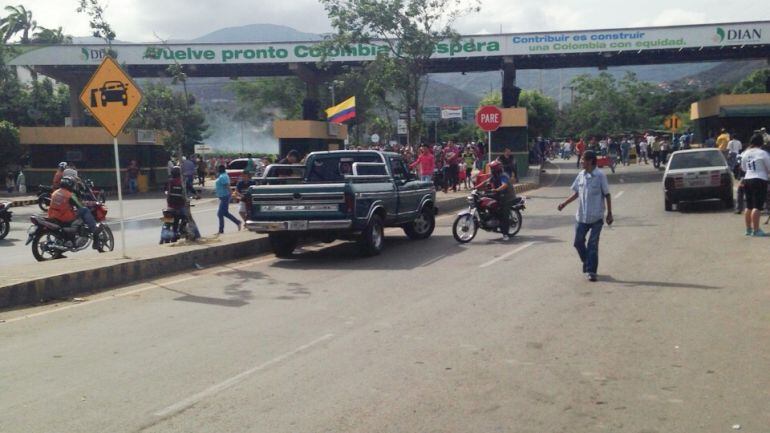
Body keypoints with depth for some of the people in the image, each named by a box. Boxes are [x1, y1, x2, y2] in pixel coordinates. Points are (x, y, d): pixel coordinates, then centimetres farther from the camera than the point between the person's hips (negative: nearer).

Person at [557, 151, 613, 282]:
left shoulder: (600, 176, -11)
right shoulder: (580, 175, 4)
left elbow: (607, 195, -5)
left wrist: (609, 213, -5)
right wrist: (565, 203, 4)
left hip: (596, 217, -5)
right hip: (581, 216, 5)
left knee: (593, 245, -3)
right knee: (578, 242, 9)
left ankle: (591, 271, 4)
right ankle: (587, 263, 32)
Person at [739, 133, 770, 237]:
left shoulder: (745, 153, 7)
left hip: (747, 180, 7)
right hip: (759, 181, -6)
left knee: (749, 206, 14)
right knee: (757, 207, -7)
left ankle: (748, 229, 20)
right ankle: (756, 230, -9)